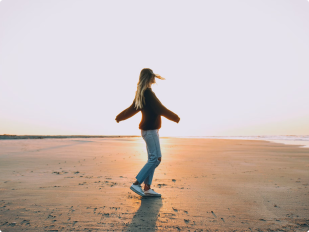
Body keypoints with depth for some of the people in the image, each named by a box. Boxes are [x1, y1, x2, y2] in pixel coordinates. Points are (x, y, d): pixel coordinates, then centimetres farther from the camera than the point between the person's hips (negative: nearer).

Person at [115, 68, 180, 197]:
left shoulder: (140, 94, 14)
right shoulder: (148, 93, -15)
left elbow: (132, 109, 23)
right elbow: (160, 109, -16)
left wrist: (119, 117, 39)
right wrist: (175, 117, -6)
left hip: (148, 129, 10)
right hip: (150, 129, -10)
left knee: (152, 159, 11)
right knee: (155, 159, -7)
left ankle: (147, 188, 14)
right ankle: (136, 184, -3)